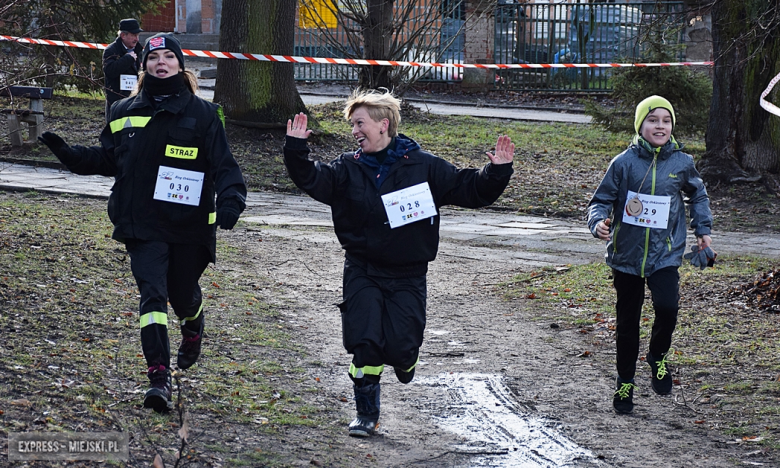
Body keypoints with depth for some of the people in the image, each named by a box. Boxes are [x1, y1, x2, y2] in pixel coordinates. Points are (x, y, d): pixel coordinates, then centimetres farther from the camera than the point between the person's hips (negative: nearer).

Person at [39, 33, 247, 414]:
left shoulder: (202, 114, 0)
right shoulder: (125, 113, 8)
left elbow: (223, 164, -5)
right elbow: (107, 159, 17)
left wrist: (230, 199, -23)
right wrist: (68, 154, 3)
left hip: (189, 225, -1)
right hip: (143, 226, 1)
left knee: (183, 293, 15)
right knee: (152, 293, -14)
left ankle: (193, 327, 52)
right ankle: (159, 377, -18)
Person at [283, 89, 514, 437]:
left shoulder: (423, 167, -2)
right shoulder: (348, 169, 2)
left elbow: (471, 189, 0)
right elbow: (311, 179, -8)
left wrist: (497, 171, -16)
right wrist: (296, 148, -24)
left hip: (408, 276, -1)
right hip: (363, 274, 1)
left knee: (400, 348, -6)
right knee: (365, 344, -8)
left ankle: (404, 359, 33)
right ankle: (366, 413, 10)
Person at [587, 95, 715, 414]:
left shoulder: (682, 163, 0)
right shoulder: (624, 163, -6)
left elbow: (698, 195, 20)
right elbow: (602, 199, 1)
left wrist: (703, 230, 17)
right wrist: (599, 221, -19)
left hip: (665, 254, 0)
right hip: (627, 255, 0)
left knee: (667, 306, -24)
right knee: (627, 322, 9)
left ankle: (658, 356, 5)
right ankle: (625, 382, 27)